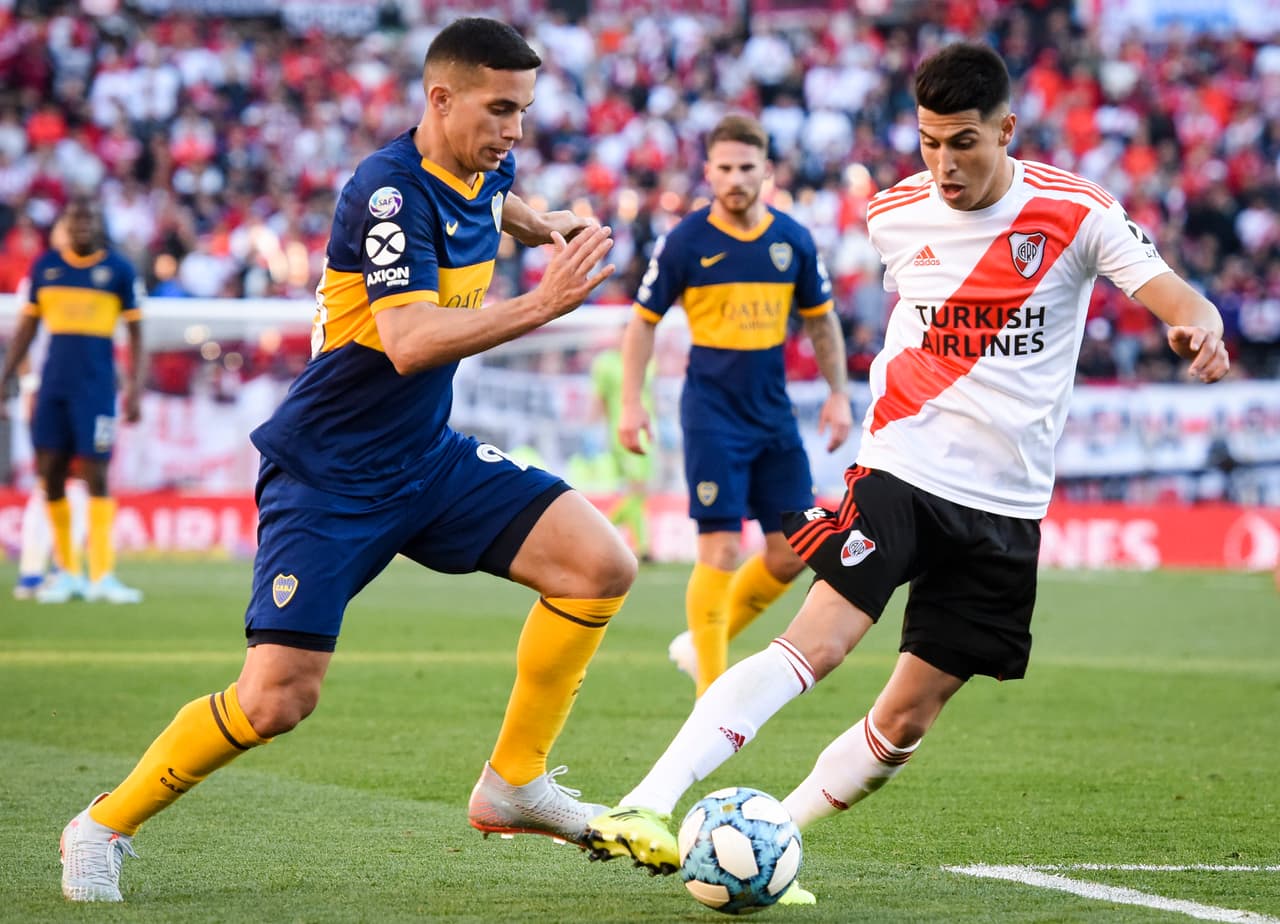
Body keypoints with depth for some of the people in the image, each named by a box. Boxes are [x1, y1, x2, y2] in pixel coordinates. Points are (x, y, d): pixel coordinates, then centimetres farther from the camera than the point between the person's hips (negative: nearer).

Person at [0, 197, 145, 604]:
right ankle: (66, 570, 14)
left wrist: (135, 387, -4)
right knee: (50, 474, 2)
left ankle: (101, 575, -7)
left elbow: (135, 331, 4)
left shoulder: (118, 269, 0)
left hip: (96, 385, -3)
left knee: (95, 475, -8)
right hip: (52, 384, 3)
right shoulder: (45, 266, 7)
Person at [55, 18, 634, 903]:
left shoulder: (485, 170, 4)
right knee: (275, 699, -15)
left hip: (428, 460, 8)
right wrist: (539, 306, -41)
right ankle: (105, 827, 8)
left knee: (603, 563, -8)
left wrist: (539, 223, 17)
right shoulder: (388, 191, -22)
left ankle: (513, 784, 6)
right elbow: (409, 341, -37)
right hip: (329, 474, -8)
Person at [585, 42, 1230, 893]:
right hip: (900, 470, -1)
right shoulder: (895, 217, 2)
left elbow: (1173, 295, -15)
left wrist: (1201, 327, -36)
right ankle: (647, 805, -31)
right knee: (817, 641, -23)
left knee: (907, 718, -1)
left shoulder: (1075, 212, -5)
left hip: (1005, 505, 1)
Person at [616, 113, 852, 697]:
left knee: (793, 552, 2)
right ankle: (711, 692, -2)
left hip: (774, 414, 4)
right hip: (712, 417, -4)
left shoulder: (793, 240, 3)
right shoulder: (683, 242, -6)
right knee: (721, 550, -11)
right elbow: (643, 320, 1)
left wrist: (838, 395, 8)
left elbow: (821, 319, 14)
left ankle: (704, 642, 22)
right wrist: (631, 404, -5)